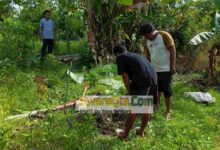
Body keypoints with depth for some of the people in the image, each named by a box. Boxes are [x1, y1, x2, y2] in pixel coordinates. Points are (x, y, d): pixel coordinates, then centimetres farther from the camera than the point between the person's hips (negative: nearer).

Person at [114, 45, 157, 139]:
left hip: (141, 80, -7)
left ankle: (125, 134, 20)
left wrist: (129, 92, 8)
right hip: (153, 78, 7)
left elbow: (125, 76, -1)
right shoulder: (135, 55, 31)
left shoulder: (120, 58, 9)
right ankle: (141, 131, 36)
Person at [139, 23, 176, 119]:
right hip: (154, 70, 5)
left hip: (166, 69, -5)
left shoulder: (164, 35, -13)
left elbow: (172, 50, -13)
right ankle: (156, 105, 30)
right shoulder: (146, 41, 4)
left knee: (166, 90, 2)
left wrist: (172, 66, -15)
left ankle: (168, 111, 13)